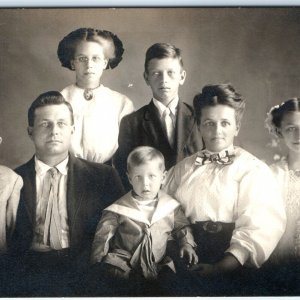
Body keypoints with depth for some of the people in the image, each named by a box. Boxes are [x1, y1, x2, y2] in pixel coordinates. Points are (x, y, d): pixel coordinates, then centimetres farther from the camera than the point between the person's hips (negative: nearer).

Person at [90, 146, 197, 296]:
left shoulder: (171, 205, 1)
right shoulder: (119, 209, -5)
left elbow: (181, 227, 17)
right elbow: (103, 236, 0)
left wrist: (187, 244, 0)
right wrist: (97, 262, -7)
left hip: (158, 266, 2)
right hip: (124, 266, -2)